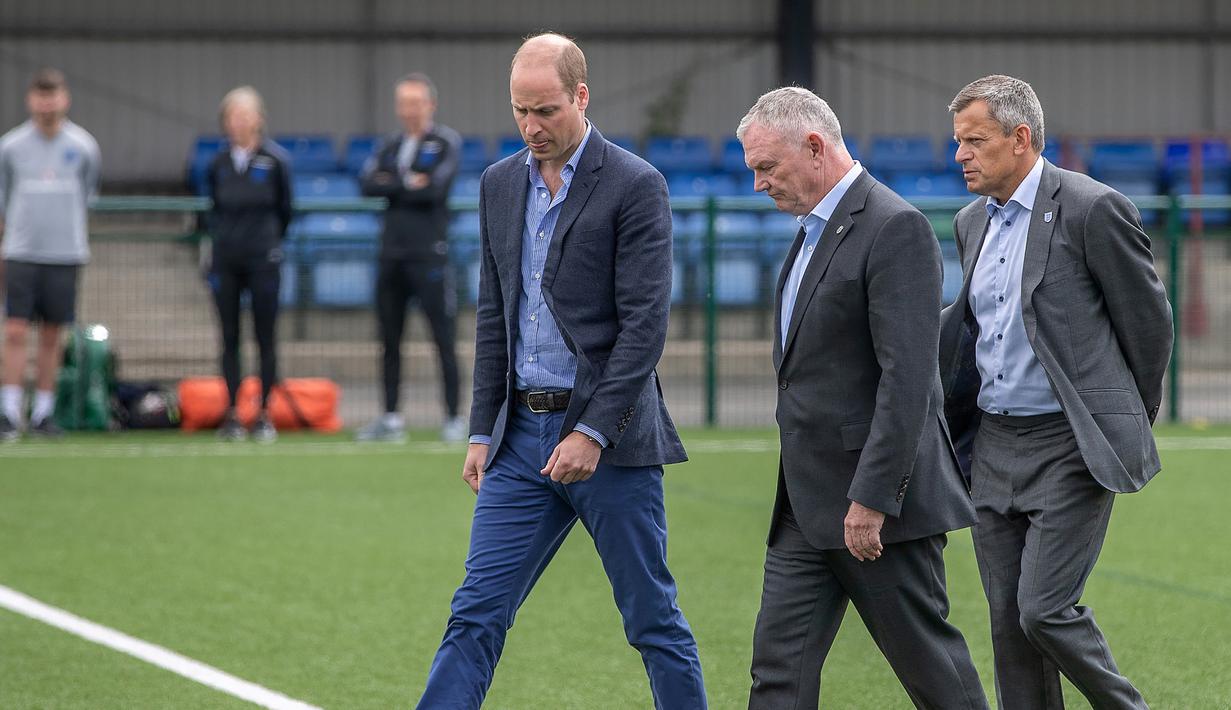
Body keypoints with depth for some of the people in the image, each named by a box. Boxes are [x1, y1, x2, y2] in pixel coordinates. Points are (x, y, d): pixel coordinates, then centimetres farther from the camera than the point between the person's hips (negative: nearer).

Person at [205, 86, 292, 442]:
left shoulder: (275, 160, -3)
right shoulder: (218, 163, 5)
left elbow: (284, 209, 7)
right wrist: (222, 237, 7)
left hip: (263, 260, -3)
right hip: (226, 261, 3)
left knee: (266, 338, 0)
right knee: (230, 339, 4)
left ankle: (265, 415, 5)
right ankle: (232, 415, 7)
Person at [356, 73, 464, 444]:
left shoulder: (446, 142, 0)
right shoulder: (391, 147, 16)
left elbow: (435, 188, -14)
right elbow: (367, 184, 0)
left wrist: (391, 184, -4)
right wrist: (408, 184, -9)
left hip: (428, 255, -6)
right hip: (392, 255, 6)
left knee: (444, 339, -6)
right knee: (389, 340, 8)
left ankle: (453, 419, -5)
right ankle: (390, 419, 14)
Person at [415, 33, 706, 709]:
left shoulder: (635, 185, -8)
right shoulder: (500, 184, 11)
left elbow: (645, 324, -13)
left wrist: (593, 433, -18)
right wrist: (483, 432, 9)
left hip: (608, 435, -5)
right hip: (523, 435, 5)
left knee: (653, 621, 3)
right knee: (476, 613, 0)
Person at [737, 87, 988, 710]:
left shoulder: (895, 229, -15)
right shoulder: (814, 231, 16)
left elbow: (907, 375, -21)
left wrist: (871, 498, -24)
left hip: (878, 499, -9)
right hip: (808, 506, 9)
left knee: (927, 659, 2)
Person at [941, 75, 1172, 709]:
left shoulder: (1093, 209, -12)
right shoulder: (973, 222, 12)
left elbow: (1147, 317, -4)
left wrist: (1132, 417, 4)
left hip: (1071, 447, -7)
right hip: (996, 444, 7)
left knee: (1045, 609, -13)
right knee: (1008, 620, 7)